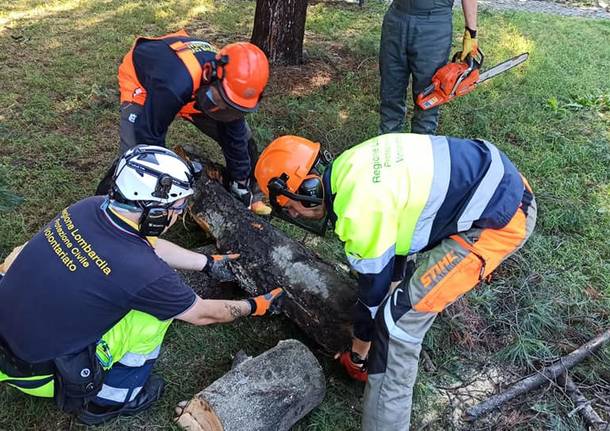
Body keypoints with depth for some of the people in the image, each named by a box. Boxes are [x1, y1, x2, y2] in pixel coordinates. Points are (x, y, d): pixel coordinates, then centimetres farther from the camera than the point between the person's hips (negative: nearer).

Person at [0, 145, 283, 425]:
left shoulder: (88, 207, -11)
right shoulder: (143, 272, -29)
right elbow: (202, 314, -9)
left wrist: (210, 263, 20)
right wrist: (254, 307, 8)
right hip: (36, 373, -6)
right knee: (158, 310, -6)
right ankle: (104, 402, 13)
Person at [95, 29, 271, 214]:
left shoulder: (231, 85, -27)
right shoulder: (174, 85, -47)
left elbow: (235, 141, -12)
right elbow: (149, 139, -34)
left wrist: (241, 184, -6)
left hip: (194, 87, 5)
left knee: (241, 138, 1)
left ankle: (250, 196, 24)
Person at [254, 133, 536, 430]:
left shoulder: (359, 214, -21)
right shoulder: (348, 166, 5)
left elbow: (374, 291, -7)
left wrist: (358, 354, 11)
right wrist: (395, 283, 27)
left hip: (502, 217, -9)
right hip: (497, 176, 10)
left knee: (400, 319, -8)